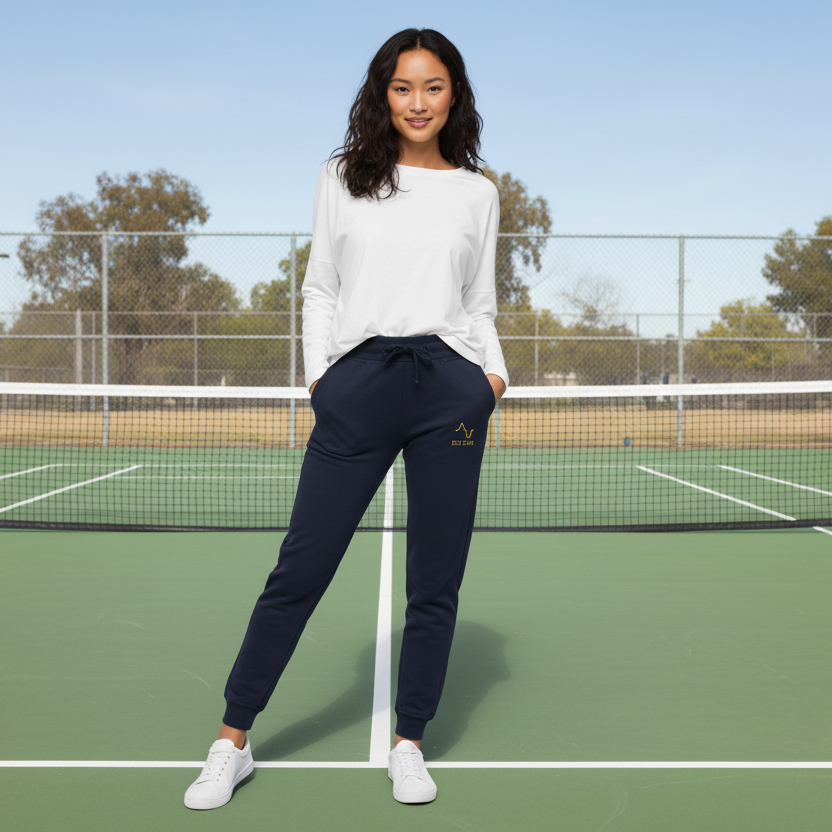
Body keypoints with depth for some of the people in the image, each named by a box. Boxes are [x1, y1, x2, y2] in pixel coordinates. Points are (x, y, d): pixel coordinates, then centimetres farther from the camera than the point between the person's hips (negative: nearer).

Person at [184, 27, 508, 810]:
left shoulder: (477, 191, 13)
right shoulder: (342, 177, 11)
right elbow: (319, 287, 13)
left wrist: (494, 372, 1)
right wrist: (317, 372, 1)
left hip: (450, 386, 1)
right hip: (356, 387, -1)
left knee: (435, 584, 5)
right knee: (299, 570, -1)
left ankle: (408, 745, 21)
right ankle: (233, 740, 14)